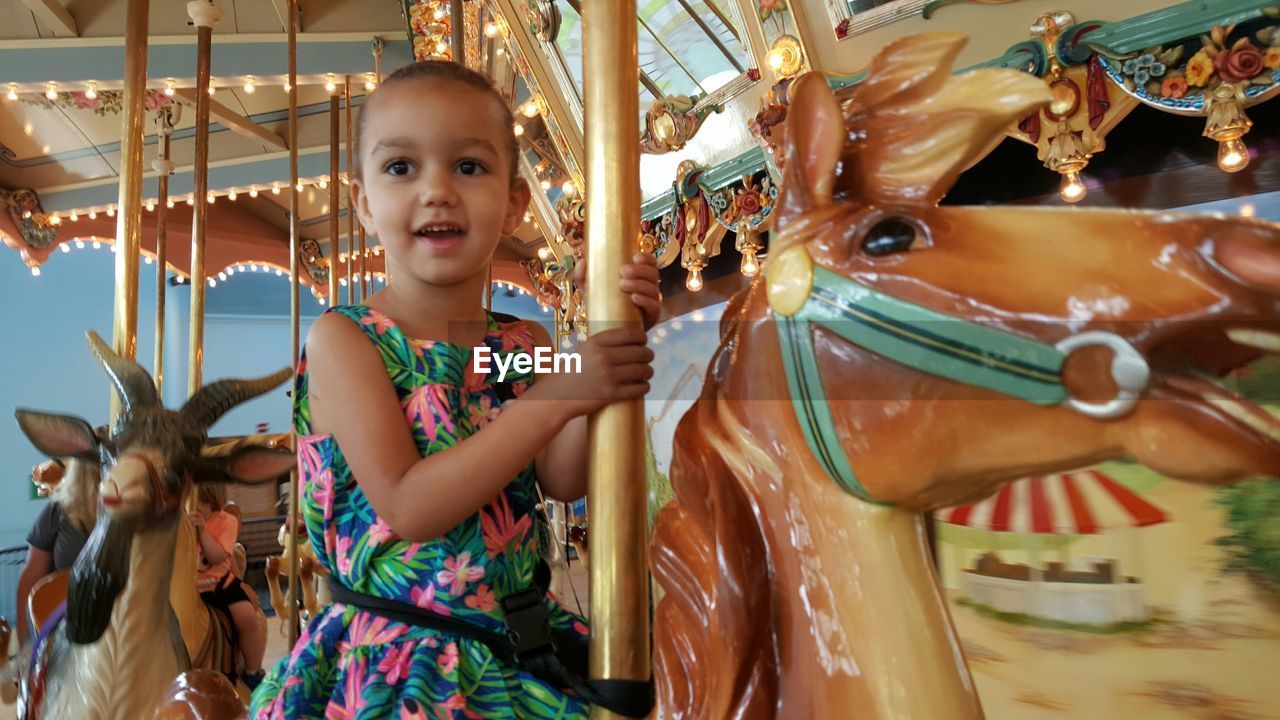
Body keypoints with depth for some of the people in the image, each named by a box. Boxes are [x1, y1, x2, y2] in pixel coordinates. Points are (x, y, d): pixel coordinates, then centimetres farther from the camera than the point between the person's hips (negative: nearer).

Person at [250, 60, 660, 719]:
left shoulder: (526, 343, 2)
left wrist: (617, 337, -15)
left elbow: (564, 480, -9)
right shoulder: (341, 338, -11)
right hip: (394, 662, -4)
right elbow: (408, 508, -20)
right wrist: (554, 397, -26)